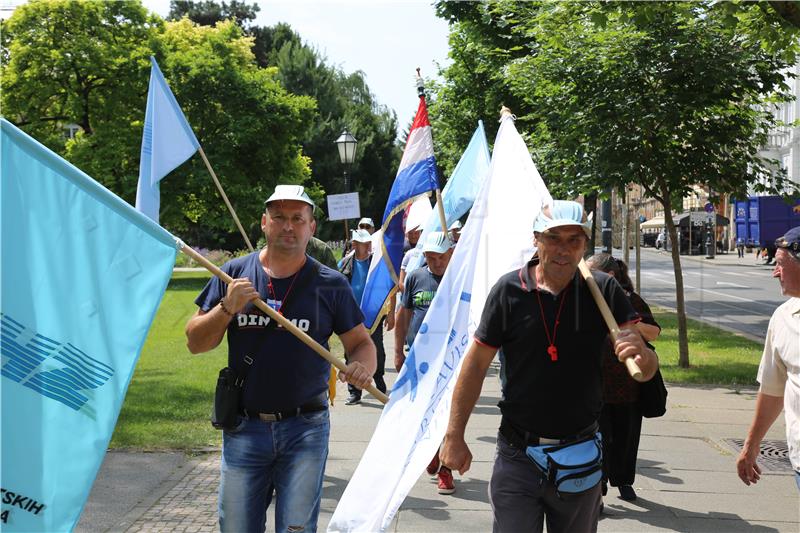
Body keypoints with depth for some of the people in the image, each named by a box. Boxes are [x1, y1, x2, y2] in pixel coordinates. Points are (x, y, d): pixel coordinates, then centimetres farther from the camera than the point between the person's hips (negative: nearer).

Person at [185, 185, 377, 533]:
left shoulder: (330, 284, 2)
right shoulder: (235, 274, 4)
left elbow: (361, 342, 6)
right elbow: (195, 343, 4)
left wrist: (362, 367, -17)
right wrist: (228, 308, -14)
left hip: (305, 429, -1)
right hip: (243, 428, 1)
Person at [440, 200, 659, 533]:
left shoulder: (604, 291, -6)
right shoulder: (509, 290, -8)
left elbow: (646, 370, -8)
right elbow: (476, 362, -3)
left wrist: (641, 355, -33)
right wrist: (454, 436, -3)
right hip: (517, 456, -2)